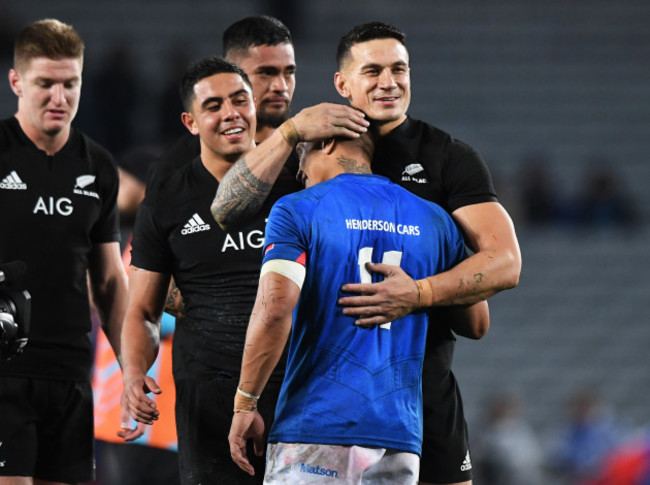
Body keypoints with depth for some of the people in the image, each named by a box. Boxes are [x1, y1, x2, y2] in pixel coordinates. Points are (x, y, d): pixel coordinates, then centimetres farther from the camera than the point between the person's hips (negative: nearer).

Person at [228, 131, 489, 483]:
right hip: (400, 434, 5)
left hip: (316, 432, -4)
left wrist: (245, 404, -6)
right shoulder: (433, 220, 14)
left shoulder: (296, 211, 0)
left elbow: (274, 311, -13)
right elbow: (477, 324, 19)